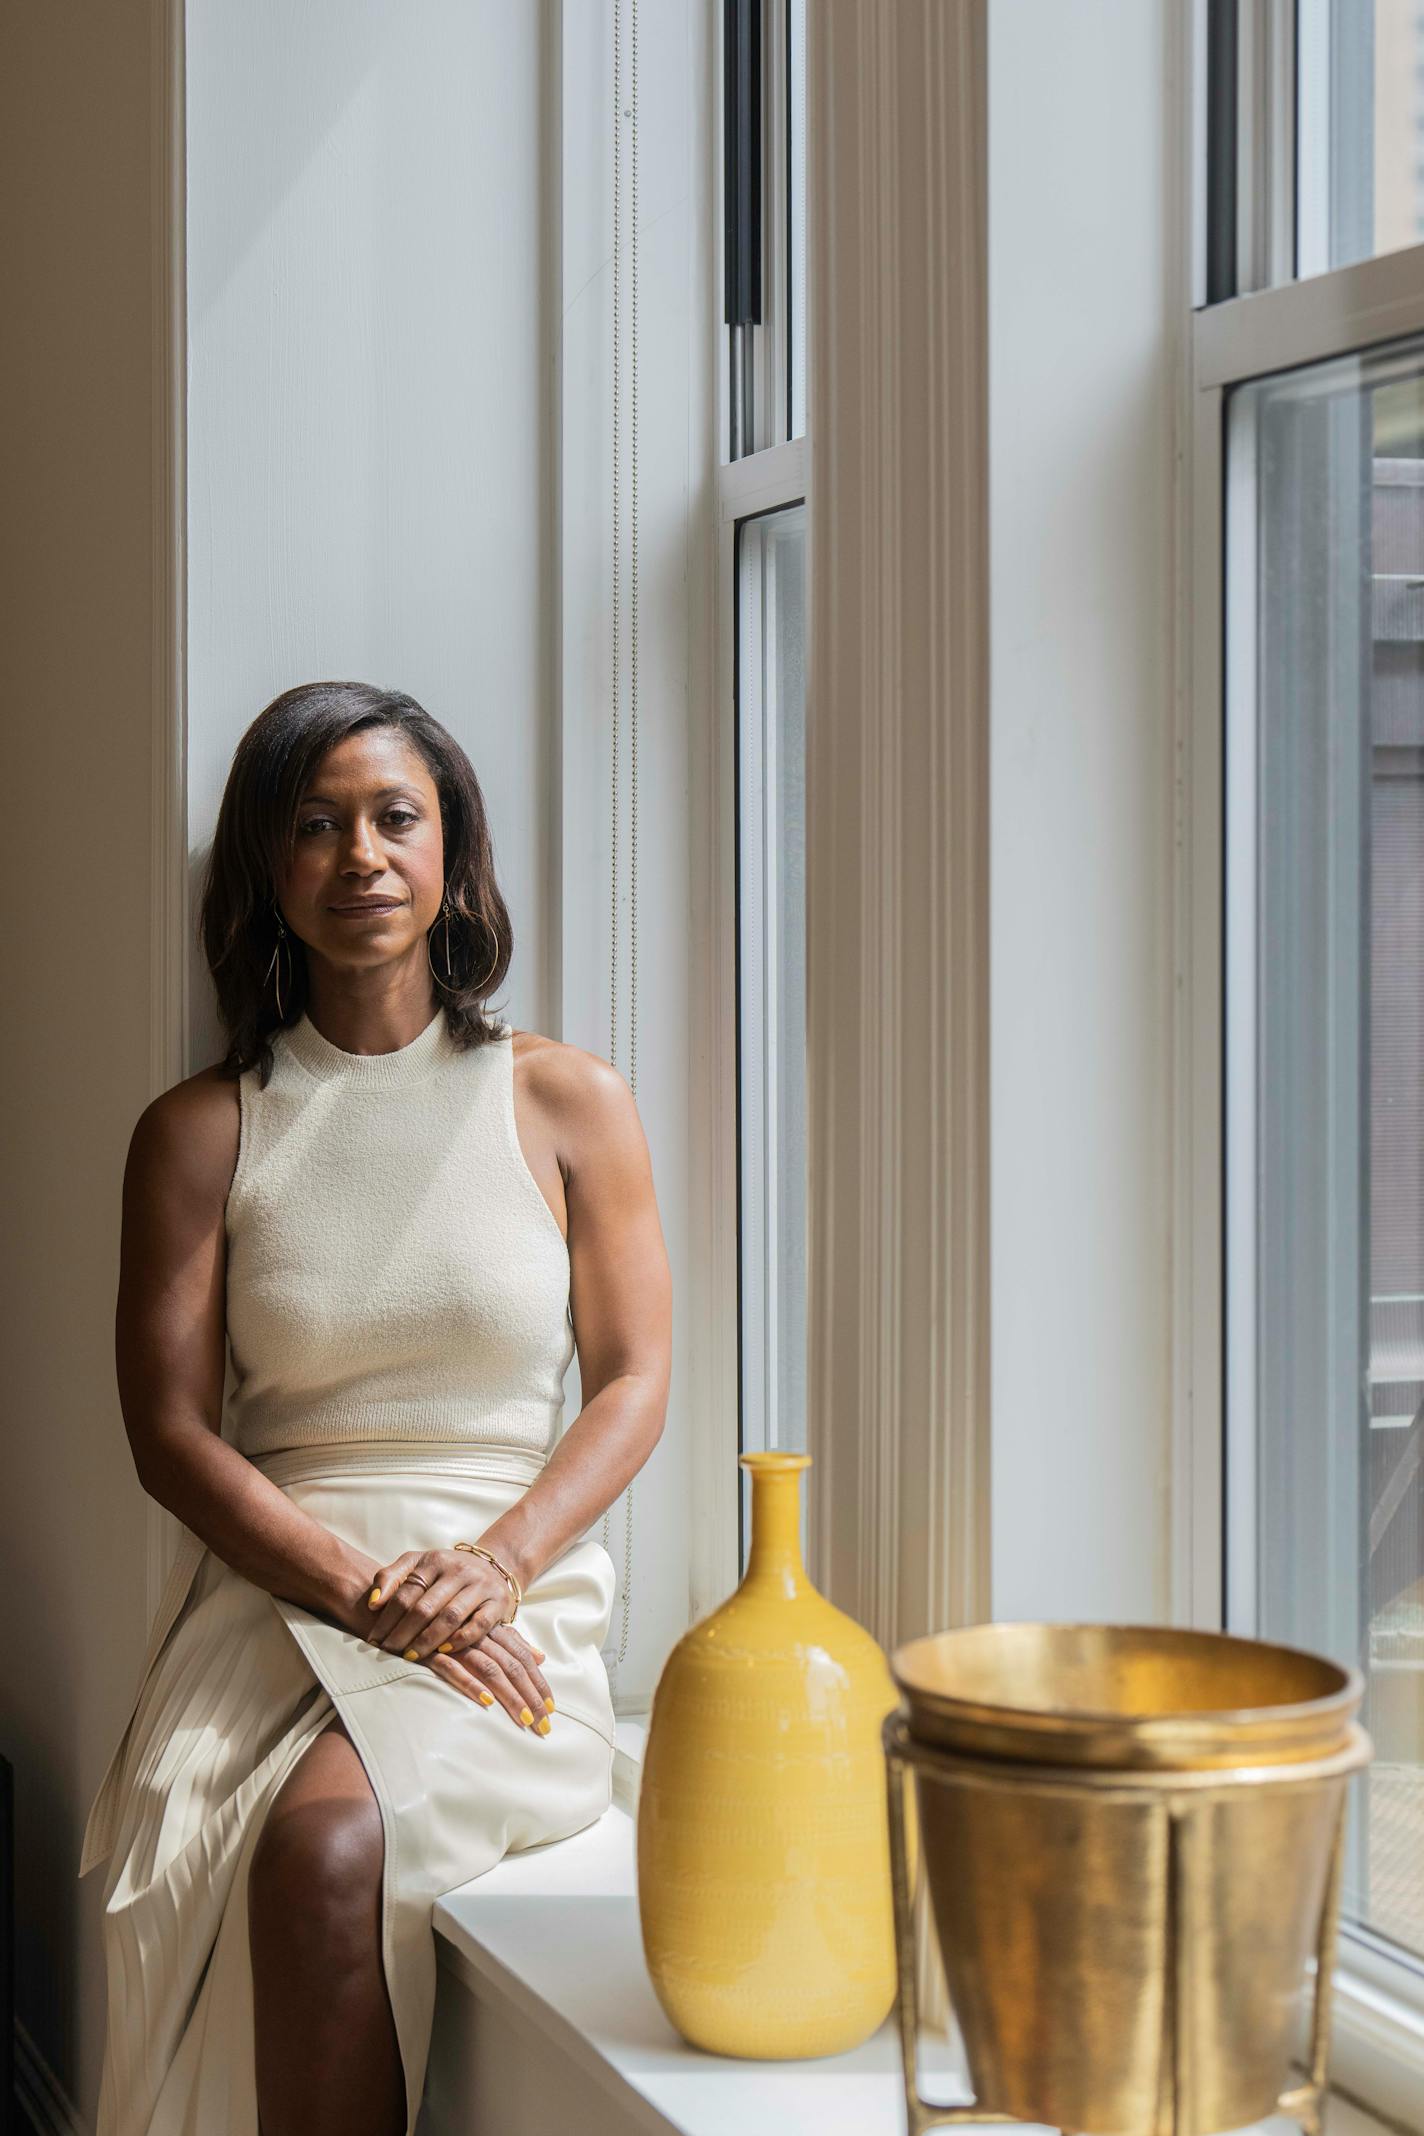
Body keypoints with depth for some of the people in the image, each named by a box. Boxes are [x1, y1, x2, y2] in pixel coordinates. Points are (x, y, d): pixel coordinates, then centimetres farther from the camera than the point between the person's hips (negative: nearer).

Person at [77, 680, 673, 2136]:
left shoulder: (569, 1103, 10)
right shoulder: (201, 1132, 10)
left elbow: (633, 1383, 9)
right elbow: (170, 1431, 4)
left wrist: (493, 1565, -10)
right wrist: (360, 1587, -12)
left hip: (512, 1595, -1)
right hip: (269, 1590, 1)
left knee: (327, 1842, -32)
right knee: (192, 1871, -31)